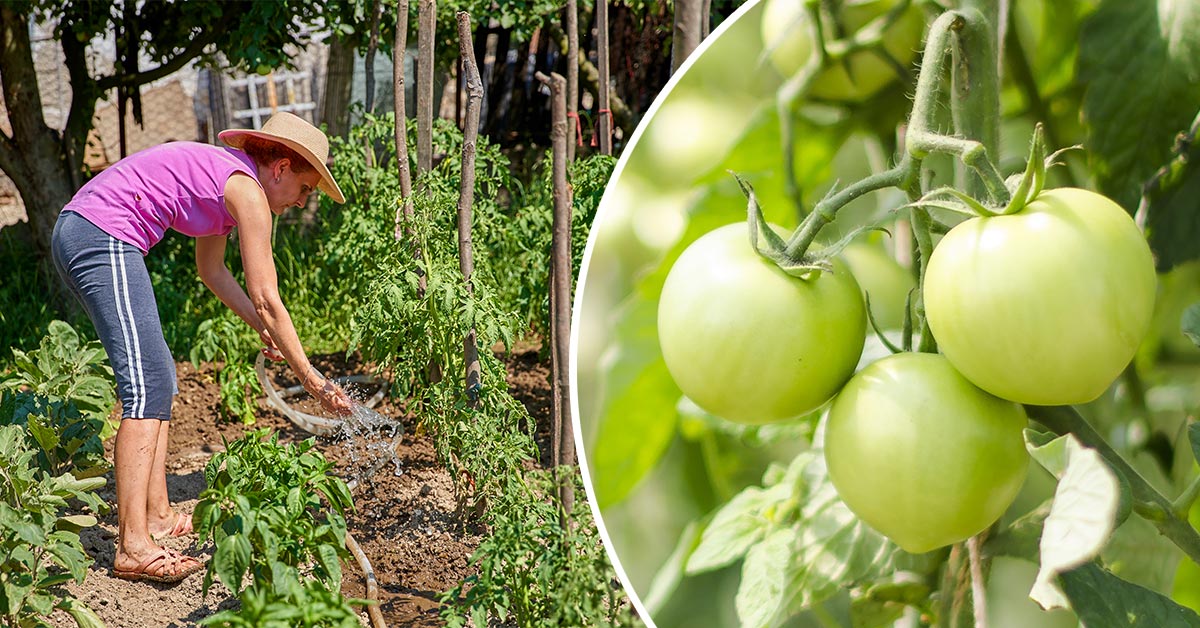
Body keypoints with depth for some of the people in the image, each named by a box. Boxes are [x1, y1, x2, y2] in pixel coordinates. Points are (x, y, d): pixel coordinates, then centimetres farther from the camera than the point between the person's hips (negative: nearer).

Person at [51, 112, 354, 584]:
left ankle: (158, 517, 17)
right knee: (147, 385, -14)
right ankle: (134, 547, -17)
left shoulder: (222, 175, 20)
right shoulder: (248, 190, -7)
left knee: (158, 376, 14)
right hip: (104, 238, -11)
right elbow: (266, 299, -9)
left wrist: (262, 328, 25)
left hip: (75, 231, 11)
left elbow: (211, 269, 31)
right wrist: (311, 379, -4)